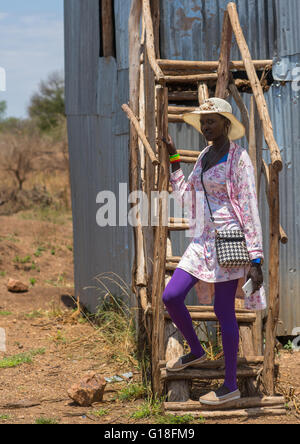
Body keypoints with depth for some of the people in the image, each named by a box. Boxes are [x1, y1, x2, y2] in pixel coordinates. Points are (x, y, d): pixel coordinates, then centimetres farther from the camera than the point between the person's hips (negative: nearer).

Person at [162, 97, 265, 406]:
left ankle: (230, 386, 6)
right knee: (171, 296, 2)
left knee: (224, 311, -3)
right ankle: (196, 351, 26)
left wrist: (255, 258, -17)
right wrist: (173, 160, 17)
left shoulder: (239, 158, -10)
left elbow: (250, 209, -13)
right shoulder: (204, 156, 13)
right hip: (203, 240, 8)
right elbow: (185, 195, 20)